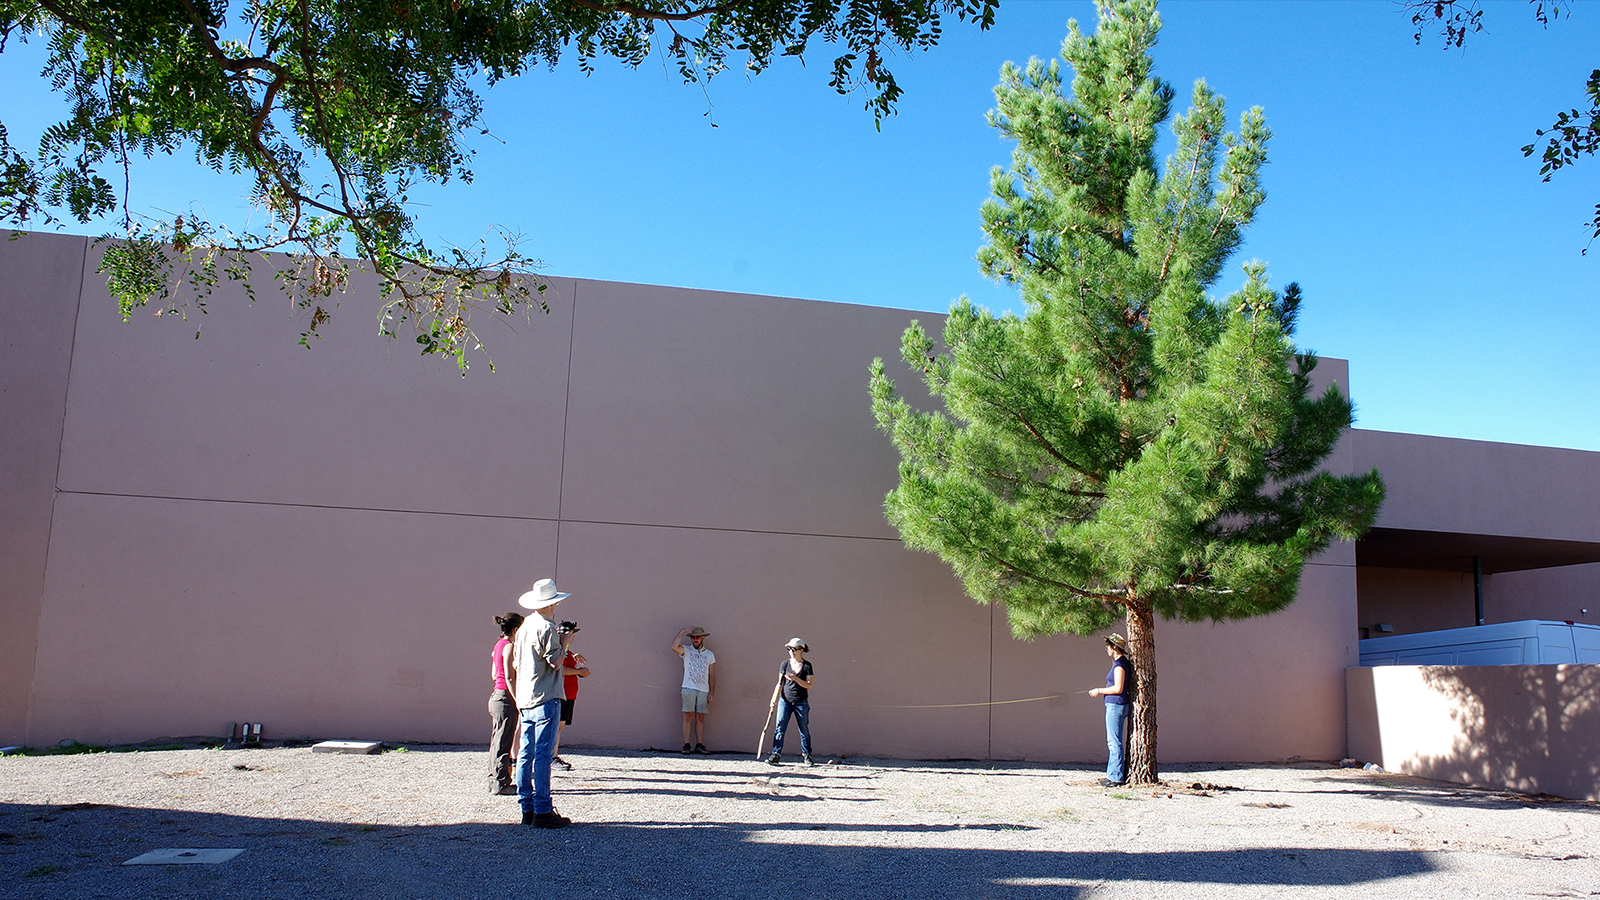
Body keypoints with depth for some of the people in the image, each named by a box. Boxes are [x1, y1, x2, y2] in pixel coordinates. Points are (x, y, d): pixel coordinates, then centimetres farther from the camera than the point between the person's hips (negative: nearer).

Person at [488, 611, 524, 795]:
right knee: (504, 742, -4)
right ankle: (501, 783, 0)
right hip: (505, 697, -10)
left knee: (497, 740, 14)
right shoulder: (509, 647, -14)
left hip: (496, 695, 10)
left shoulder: (498, 645, 14)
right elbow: (509, 677, -19)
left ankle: (496, 778, 20)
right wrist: (517, 700, -18)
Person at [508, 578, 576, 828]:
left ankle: (527, 809, 12)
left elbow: (516, 666, 17)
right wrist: (565, 643, 1)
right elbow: (556, 662, -13)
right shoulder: (546, 628, -12)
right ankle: (542, 811, -8)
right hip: (545, 698, -9)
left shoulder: (524, 627, 13)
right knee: (543, 755, -8)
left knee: (525, 754, 8)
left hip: (524, 699, 9)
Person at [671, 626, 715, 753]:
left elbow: (712, 675, 11)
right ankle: (686, 744, -3)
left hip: (703, 690, 2)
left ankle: (699, 745, 3)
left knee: (700, 717, 1)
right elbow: (674, 647, -13)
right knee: (688, 716, -6)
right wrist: (682, 632, -10)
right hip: (689, 689, -1)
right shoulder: (686, 651, 9)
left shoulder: (710, 655, 13)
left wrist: (712, 692, 4)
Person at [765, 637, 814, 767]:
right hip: (785, 700, 2)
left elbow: (809, 685, -8)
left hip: (801, 702, -1)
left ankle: (806, 755, 18)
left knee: (804, 730, 6)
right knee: (780, 728, -5)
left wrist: (796, 679, -22)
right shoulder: (785, 664, 4)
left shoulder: (806, 665, -2)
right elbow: (780, 683, 9)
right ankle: (776, 754, 1)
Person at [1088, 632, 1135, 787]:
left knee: (1115, 742, -6)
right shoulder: (1121, 662, 15)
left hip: (1116, 705, -11)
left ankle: (1116, 777, -3)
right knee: (1113, 741, 15)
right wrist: (1102, 691, 18)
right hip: (1115, 704, 11)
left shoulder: (1120, 664, -15)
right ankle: (1112, 774, 20)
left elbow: (1118, 688, -20)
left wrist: (1099, 691, -10)